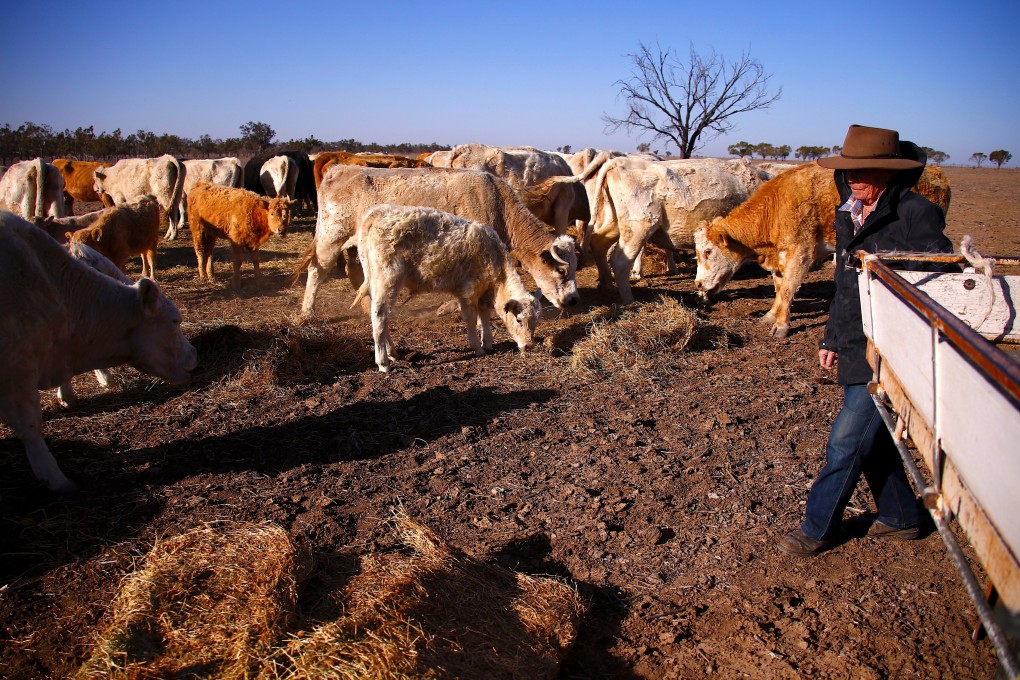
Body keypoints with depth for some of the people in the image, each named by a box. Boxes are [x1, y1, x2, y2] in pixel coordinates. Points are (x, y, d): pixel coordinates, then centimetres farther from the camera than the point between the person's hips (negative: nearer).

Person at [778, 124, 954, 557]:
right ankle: (901, 517, 35)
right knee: (873, 439, 17)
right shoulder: (849, 217, 10)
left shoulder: (916, 215, -14)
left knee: (847, 441, -4)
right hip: (855, 350, 8)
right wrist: (832, 339, 17)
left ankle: (819, 528, 11)